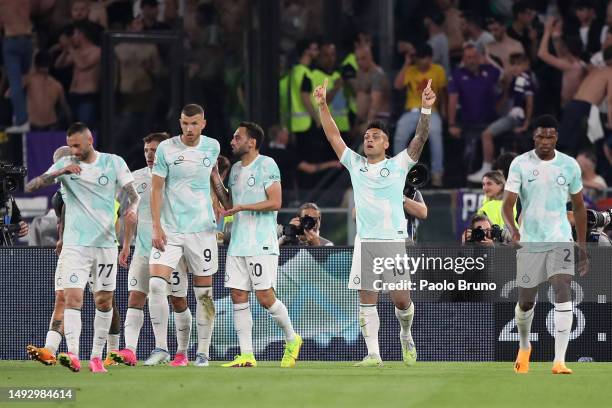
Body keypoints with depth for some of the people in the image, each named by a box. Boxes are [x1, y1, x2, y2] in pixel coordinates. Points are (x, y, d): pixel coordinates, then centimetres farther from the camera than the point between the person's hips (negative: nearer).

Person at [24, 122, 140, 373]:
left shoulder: (114, 163, 3)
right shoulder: (65, 164, 3)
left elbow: (133, 193, 3)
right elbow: (30, 187, -3)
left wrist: (132, 207, -21)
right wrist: (59, 173, -19)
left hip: (105, 242, 1)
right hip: (74, 244, -1)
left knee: (104, 301, 5)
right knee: (72, 297, -16)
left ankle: (96, 356, 16)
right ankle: (72, 355, -25)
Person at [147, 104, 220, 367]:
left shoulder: (212, 146, 3)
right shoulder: (166, 149, -4)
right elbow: (156, 188, -3)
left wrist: (224, 202, 28)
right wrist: (156, 227, -9)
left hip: (202, 228, 2)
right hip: (170, 229, -2)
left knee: (204, 293, 3)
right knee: (156, 284, -16)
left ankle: (203, 352, 11)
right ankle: (161, 348, -10)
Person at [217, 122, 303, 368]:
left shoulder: (266, 165, -8)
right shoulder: (236, 169, 17)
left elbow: (275, 202, -15)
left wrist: (243, 207, -18)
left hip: (262, 244, -8)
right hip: (238, 243, 8)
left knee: (265, 297, -10)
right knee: (238, 297, 0)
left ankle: (292, 339, 13)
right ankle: (246, 355, 1)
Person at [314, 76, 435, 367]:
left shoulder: (398, 165, 3)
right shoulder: (355, 164, 11)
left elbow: (420, 139, -7)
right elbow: (333, 136, 11)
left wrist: (425, 109, -19)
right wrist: (322, 105, 3)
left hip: (393, 240, -3)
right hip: (365, 241, 3)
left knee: (401, 299, -3)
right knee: (366, 299, -3)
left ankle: (406, 336, 25)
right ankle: (373, 354, 0)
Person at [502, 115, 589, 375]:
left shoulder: (569, 165, 1)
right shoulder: (520, 164, -4)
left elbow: (579, 207, 11)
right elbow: (508, 202, -10)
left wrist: (582, 248, 10)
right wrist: (512, 229, -31)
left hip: (561, 241, 0)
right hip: (529, 242, 0)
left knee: (563, 292, -19)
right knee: (526, 302, 9)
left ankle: (559, 361, -19)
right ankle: (524, 347, 40)